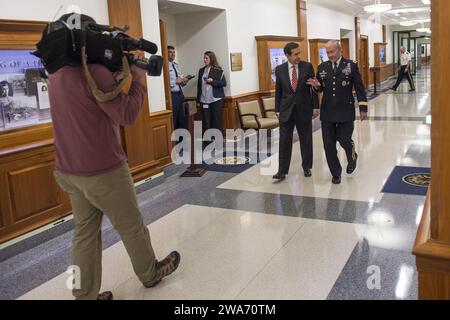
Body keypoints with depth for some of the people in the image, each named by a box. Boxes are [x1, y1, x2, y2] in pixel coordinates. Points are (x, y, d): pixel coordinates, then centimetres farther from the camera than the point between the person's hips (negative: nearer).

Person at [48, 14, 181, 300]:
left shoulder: (57, 74, 8)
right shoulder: (94, 72, -20)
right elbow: (127, 115, -18)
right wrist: (139, 78, -8)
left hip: (69, 171, 8)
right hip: (104, 172, -8)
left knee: (85, 232, 15)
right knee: (132, 228, 13)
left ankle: (86, 295, 22)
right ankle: (151, 274, 34)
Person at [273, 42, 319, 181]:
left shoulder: (307, 67, -2)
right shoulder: (280, 70, 1)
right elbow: (278, 91, 7)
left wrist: (315, 107, -2)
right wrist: (278, 110, 5)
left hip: (304, 109, 0)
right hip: (286, 110, 1)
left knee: (306, 139, 9)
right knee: (284, 141, 0)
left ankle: (307, 167, 23)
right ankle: (282, 171, 5)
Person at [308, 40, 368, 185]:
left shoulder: (351, 66, -1)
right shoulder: (322, 67, 7)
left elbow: (359, 88, 0)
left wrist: (363, 109, -3)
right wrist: (317, 85, -10)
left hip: (345, 112, -3)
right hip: (327, 113, 3)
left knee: (344, 140, -3)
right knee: (329, 145, 3)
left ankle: (352, 157, 33)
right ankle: (336, 173, 18)